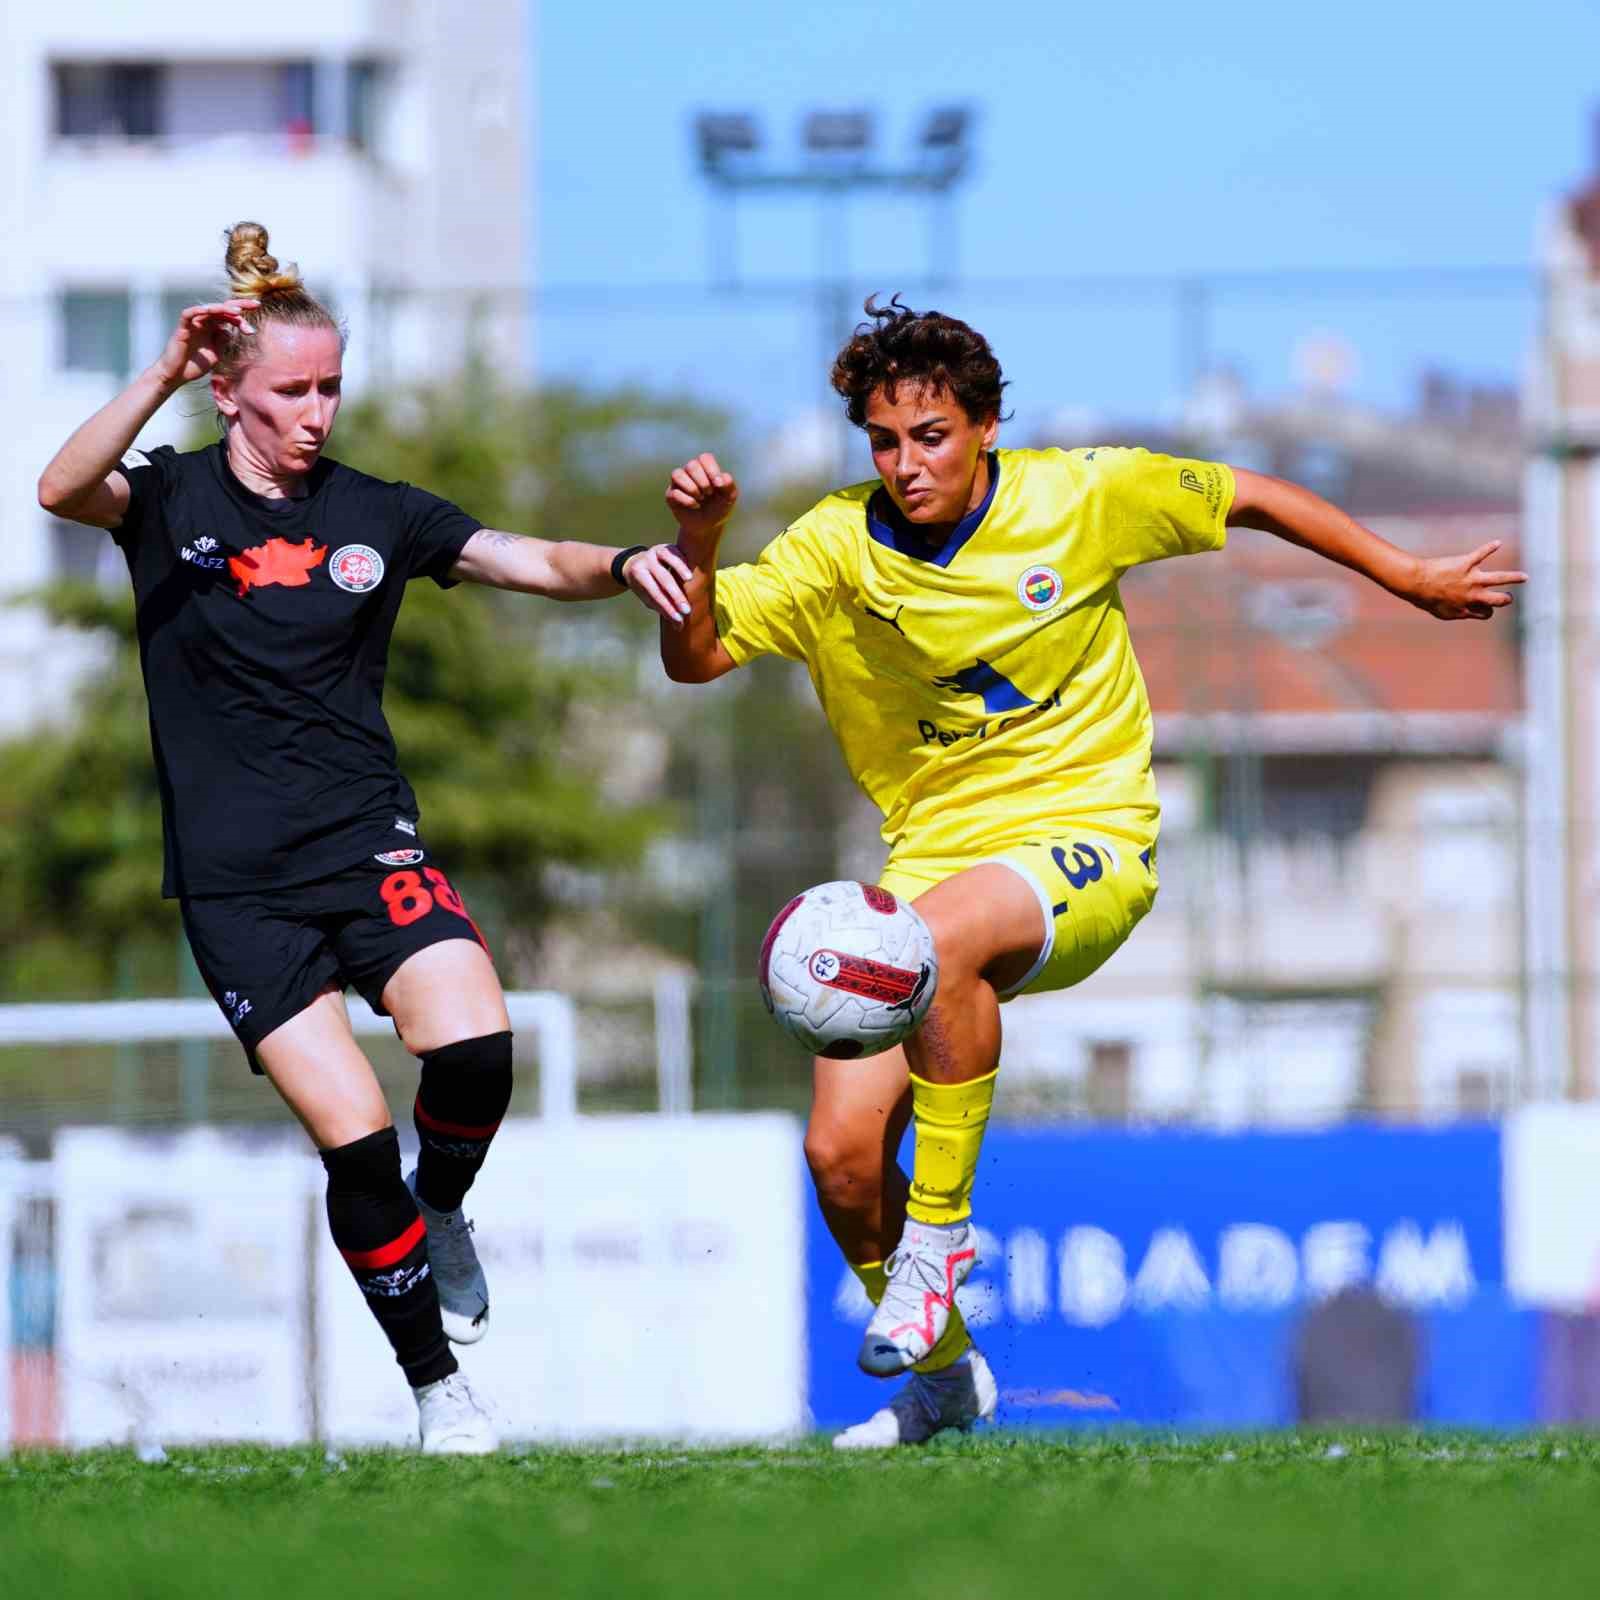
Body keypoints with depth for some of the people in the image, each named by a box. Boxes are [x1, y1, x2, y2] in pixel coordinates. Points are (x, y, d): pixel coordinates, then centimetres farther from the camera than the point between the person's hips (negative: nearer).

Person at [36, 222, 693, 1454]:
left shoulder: (375, 516, 6)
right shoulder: (173, 500, 0)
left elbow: (531, 562, 1)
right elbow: (63, 489, -20)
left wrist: (621, 565, -21)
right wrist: (164, 378, -32)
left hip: (369, 844, 2)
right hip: (235, 881, -2)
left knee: (473, 1045, -25)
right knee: (354, 1138, -14)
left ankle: (442, 1213, 8)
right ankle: (438, 1389, 3)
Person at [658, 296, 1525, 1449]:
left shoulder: (1076, 498, -7)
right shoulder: (838, 549, -4)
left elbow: (1249, 499, 7)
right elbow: (696, 658, -7)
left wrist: (1408, 578, 13)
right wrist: (698, 541, -25)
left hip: (1087, 835, -3)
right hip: (933, 854, 3)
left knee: (944, 933, -39)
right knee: (841, 1152, -11)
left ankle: (941, 1229, -22)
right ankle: (943, 1374, 17)